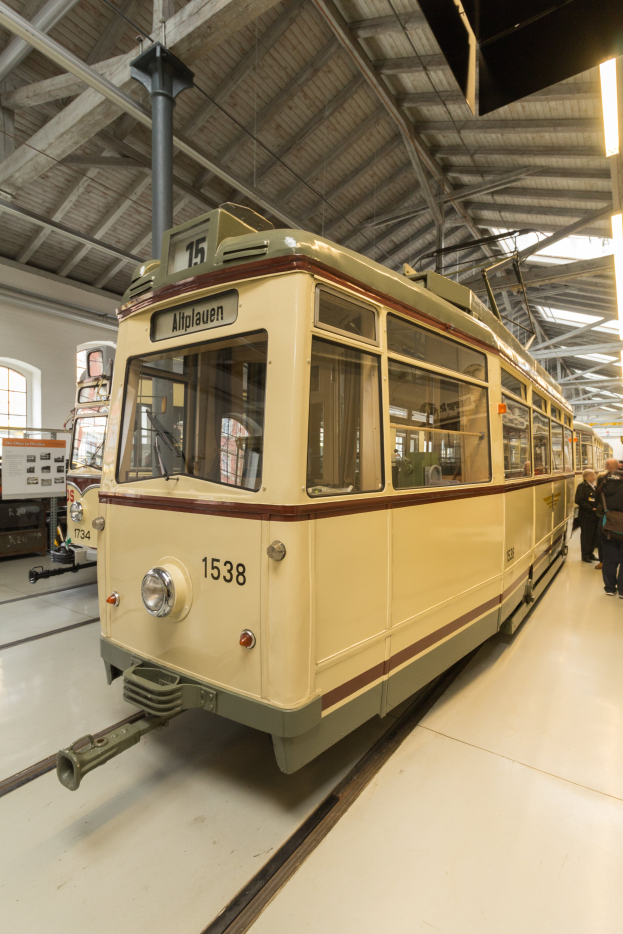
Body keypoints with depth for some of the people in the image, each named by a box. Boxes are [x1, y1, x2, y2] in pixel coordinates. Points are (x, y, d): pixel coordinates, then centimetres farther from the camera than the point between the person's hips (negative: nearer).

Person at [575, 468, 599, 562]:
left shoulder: (594, 487, 16)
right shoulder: (582, 486, -9)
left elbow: (598, 500, 22)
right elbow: (579, 501, -17)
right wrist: (591, 508, -19)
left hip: (595, 515, 8)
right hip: (586, 516, -8)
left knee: (594, 535, 11)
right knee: (586, 535, 0)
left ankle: (590, 553, 22)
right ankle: (585, 555, 10)